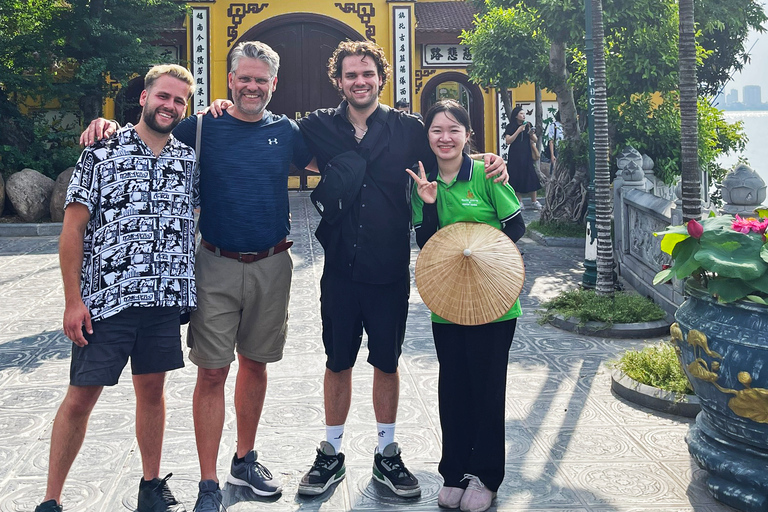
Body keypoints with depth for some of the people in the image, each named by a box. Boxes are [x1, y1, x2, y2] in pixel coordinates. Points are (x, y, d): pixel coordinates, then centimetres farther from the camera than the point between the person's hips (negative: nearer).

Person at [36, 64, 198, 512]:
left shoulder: (190, 158, 8)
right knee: (81, 396, 2)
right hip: (105, 299, -3)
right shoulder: (103, 152, -2)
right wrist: (73, 300, -9)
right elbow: (73, 229, -4)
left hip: (165, 299, 3)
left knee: (152, 388, 13)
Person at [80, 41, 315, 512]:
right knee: (212, 371, -2)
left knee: (255, 363, 13)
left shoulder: (286, 132, 7)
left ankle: (246, 460, 30)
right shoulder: (202, 128, -1)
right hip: (218, 265, -2)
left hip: (271, 264, 3)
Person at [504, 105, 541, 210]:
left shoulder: (528, 125, 10)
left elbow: (535, 140, 10)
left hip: (527, 155, 3)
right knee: (517, 177, -2)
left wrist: (531, 133, -10)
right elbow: (508, 141, -13)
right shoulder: (510, 127, -1)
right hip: (515, 156, -3)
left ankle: (534, 201, 2)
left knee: (532, 177, -3)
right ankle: (519, 201, 7)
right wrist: (519, 130, -15)